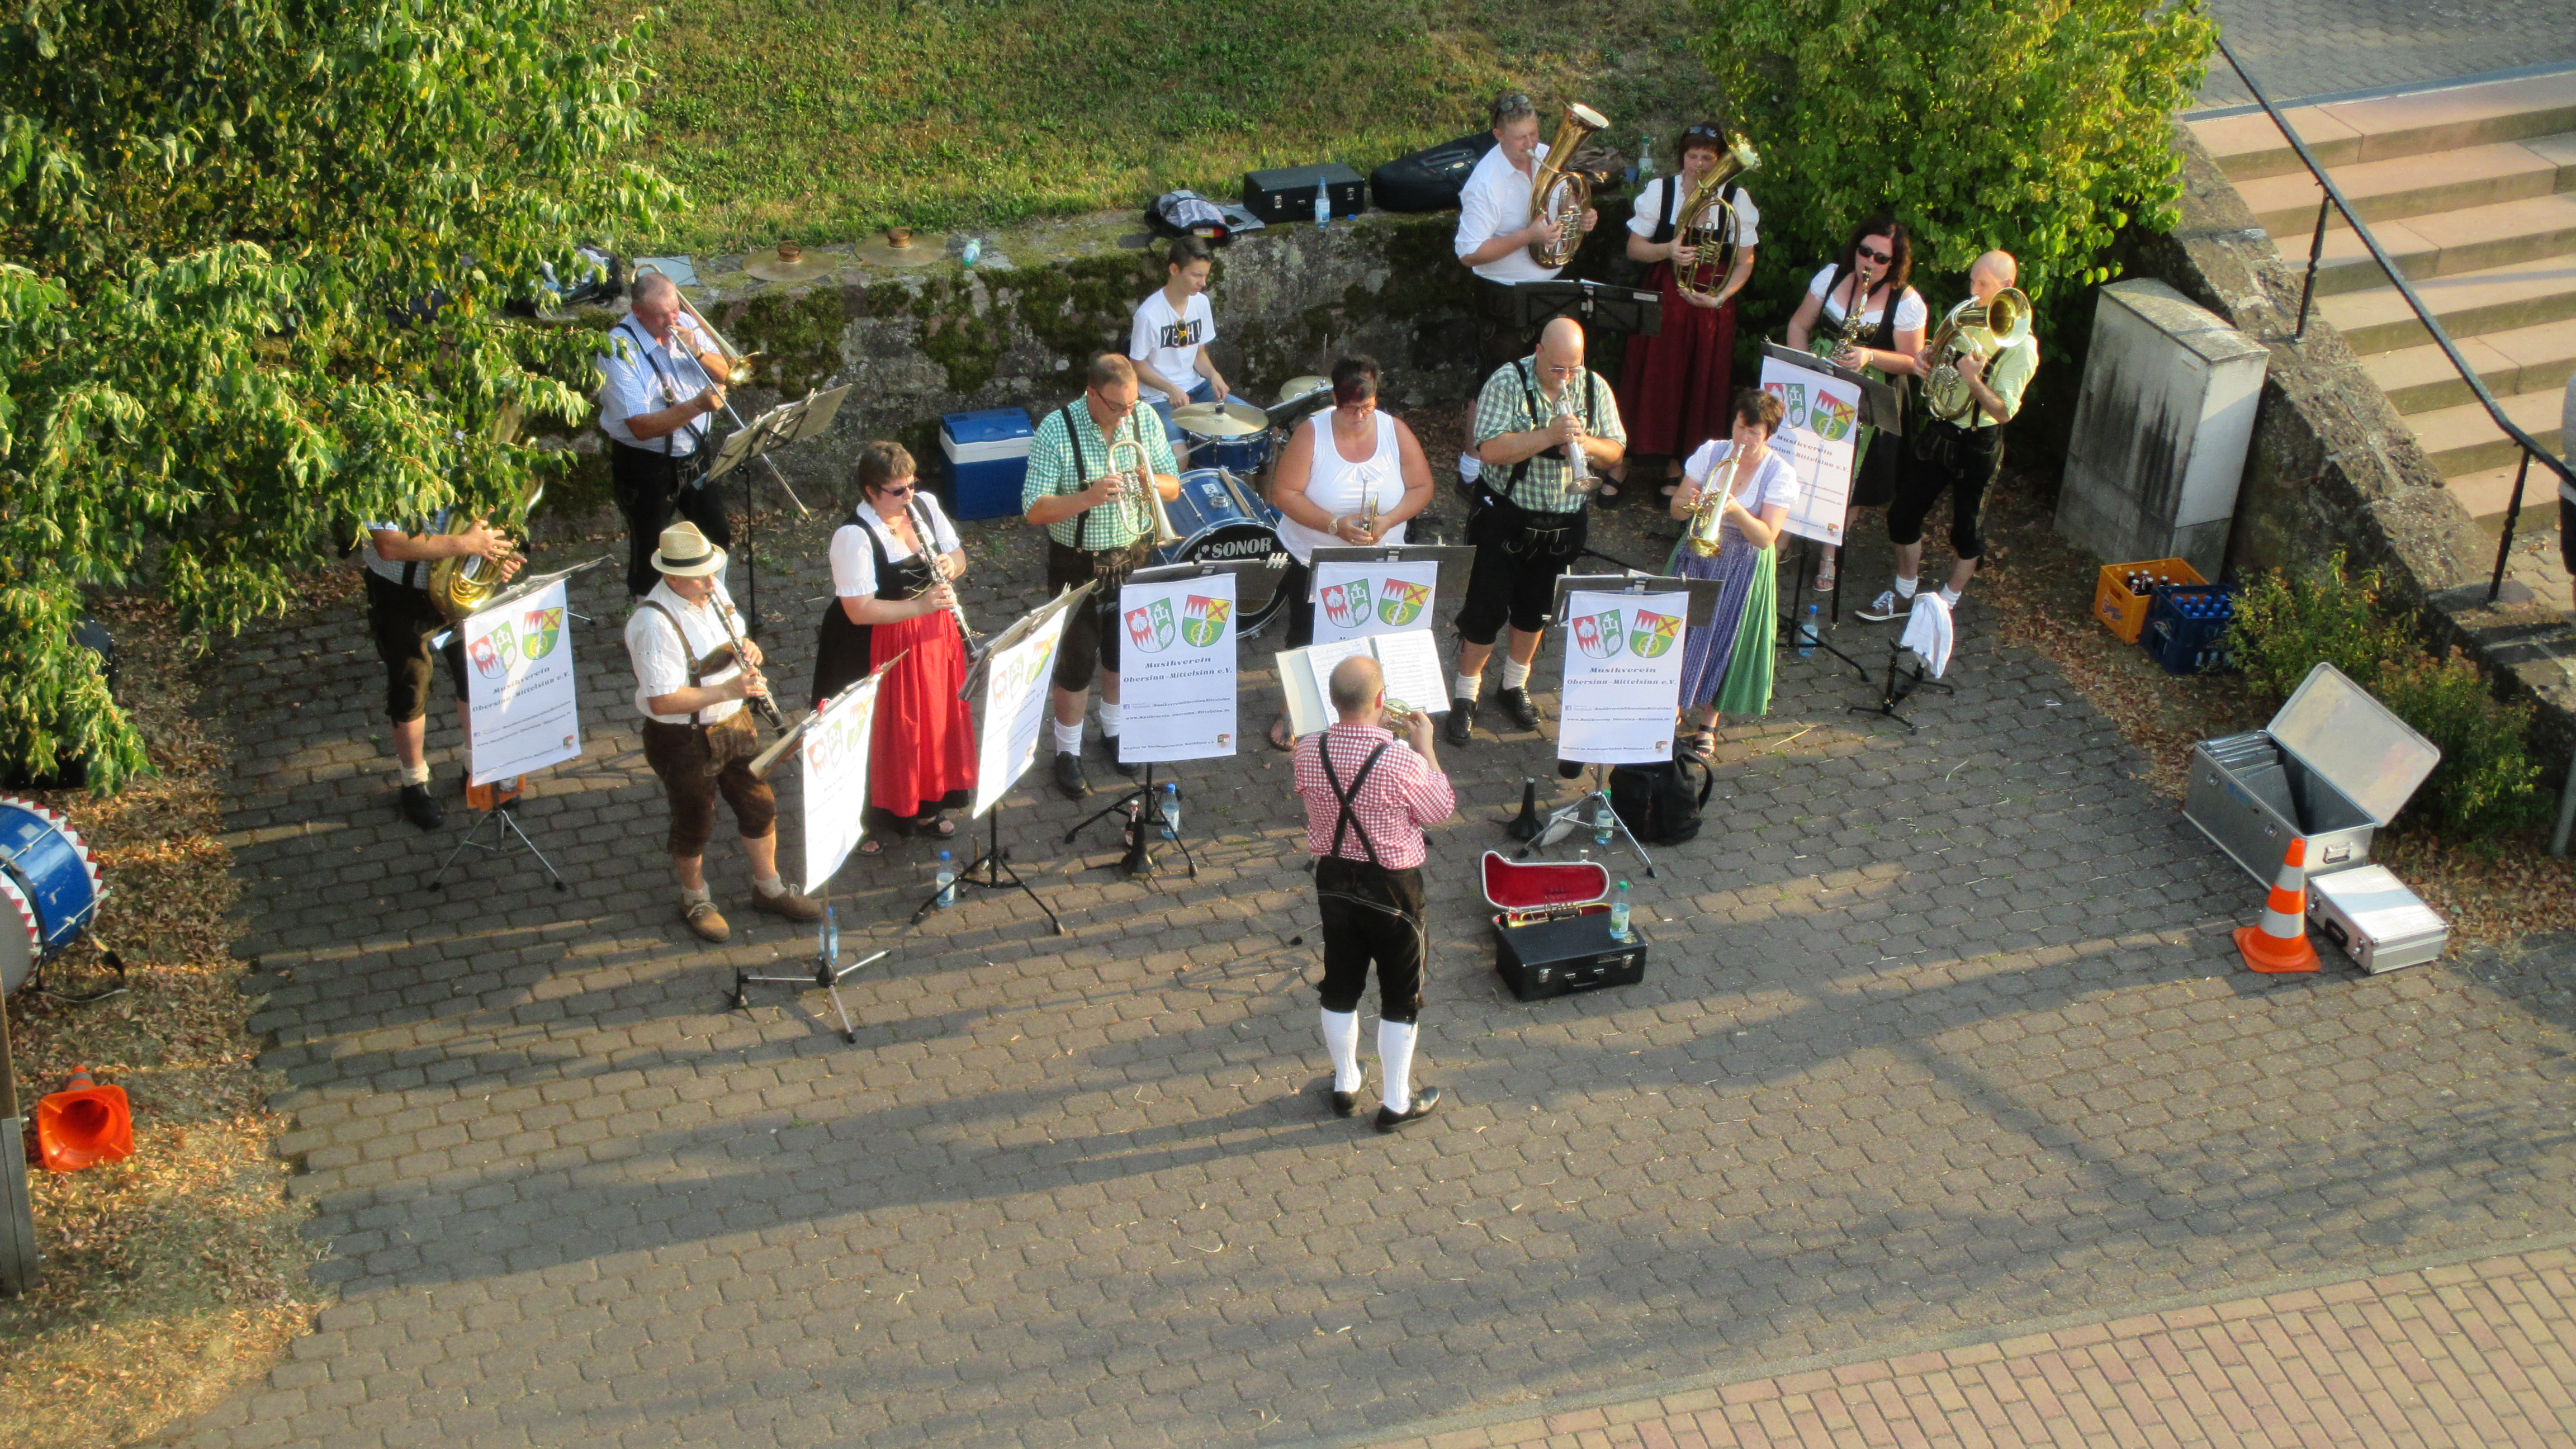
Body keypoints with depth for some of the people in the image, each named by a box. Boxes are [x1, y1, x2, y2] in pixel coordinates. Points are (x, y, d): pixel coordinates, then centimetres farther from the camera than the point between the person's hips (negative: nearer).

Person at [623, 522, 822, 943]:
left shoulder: (713, 592, -3)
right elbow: (662, 700, -32)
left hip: (732, 724, 7)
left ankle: (768, 889, 39)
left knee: (760, 808, 17)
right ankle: (696, 901, 37)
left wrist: (748, 651, -11)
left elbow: (734, 642, 13)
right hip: (682, 740, -7)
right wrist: (728, 690, -35)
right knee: (695, 825, 12)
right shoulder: (654, 624, -28)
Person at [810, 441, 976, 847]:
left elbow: (957, 556, 9)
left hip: (932, 637, 7)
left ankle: (925, 807, 38)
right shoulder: (853, 537, -24)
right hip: (876, 651, -6)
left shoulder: (926, 506, -3)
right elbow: (860, 610, -27)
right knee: (881, 732, 5)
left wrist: (951, 564, -16)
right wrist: (920, 605, -34)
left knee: (933, 720, 17)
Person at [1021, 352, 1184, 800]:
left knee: (1123, 652, 20)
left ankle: (1114, 730, 42)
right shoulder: (1056, 431, -20)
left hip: (1134, 558, 4)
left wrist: (1150, 481, -23)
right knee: (1076, 661, 7)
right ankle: (1068, 752, 24)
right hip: (1079, 565, -4)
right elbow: (1034, 510, -22)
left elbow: (1173, 488, 1)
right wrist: (1088, 497, -37)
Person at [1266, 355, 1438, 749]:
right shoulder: (1311, 435, -16)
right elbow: (1284, 493, -18)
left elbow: (1421, 487, -5)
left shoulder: (1395, 432, -9)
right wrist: (1335, 525, -28)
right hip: (1311, 563, -1)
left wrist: (1388, 521, -23)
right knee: (1305, 641, 11)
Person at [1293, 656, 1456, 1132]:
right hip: (1391, 887, -4)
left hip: (1333, 878, 4)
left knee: (1340, 986, 21)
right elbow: (1440, 810, -9)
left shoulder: (1309, 751, -13)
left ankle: (1345, 1084, 37)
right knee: (1401, 997, 13)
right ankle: (1396, 1102, 23)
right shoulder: (1403, 761, -26)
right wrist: (1426, 748, -1)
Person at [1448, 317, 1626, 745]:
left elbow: (1615, 451, 2)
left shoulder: (1595, 389, -1)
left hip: (1564, 525, 4)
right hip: (1506, 519, -4)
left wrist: (1586, 443, -20)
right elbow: (1491, 450, -25)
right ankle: (1465, 696, 15)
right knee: (1486, 610, 1)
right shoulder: (1507, 383, -16)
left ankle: (1515, 686, 37)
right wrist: (1550, 436, -33)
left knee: (1536, 610, 18)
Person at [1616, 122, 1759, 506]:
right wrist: (1667, 251, -21)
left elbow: (1744, 263, -2)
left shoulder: (1737, 200, -3)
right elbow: (1634, 248, -1)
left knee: (1697, 385, 7)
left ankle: (1678, 464, 24)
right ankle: (1628, 460, 16)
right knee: (1648, 380, 3)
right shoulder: (1659, 190, -3)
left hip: (1710, 306, 0)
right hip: (1661, 299, 0)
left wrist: (1720, 297, -19)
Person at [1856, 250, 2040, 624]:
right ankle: (1904, 594, 29)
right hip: (1938, 432, 6)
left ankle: (1947, 603, 27)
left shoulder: (2020, 345, -16)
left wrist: (1974, 380, -37)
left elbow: (2004, 411, -21)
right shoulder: (1962, 315, 1)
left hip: (1978, 444, -6)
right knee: (1903, 513, 10)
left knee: (1966, 530, 9)